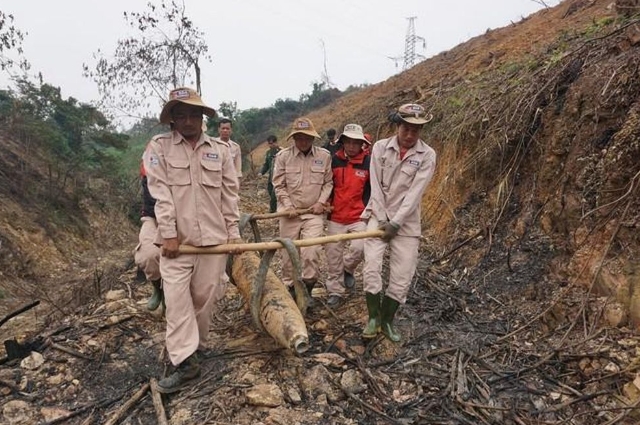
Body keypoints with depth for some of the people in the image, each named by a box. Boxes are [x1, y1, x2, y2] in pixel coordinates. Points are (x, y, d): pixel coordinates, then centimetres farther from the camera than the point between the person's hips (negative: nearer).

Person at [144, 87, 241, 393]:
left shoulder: (220, 149, 6)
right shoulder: (159, 147, 0)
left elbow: (230, 193, 7)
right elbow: (160, 193, -7)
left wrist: (233, 232, 5)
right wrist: (169, 234, -12)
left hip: (213, 237, 2)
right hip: (176, 238, -1)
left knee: (204, 296, 10)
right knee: (176, 298, -3)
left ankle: (196, 345, 32)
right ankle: (185, 363, 4)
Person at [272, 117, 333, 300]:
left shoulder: (324, 155, 0)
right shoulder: (283, 156, -3)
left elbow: (328, 183, 6)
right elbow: (279, 185, -1)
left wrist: (321, 202, -6)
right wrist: (288, 206, -10)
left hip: (314, 212, 0)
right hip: (289, 212, 0)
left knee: (311, 251, -12)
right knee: (288, 252, 9)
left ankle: (307, 290, 7)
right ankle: (289, 288, 27)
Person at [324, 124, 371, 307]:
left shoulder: (368, 163, -4)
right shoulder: (334, 161, 1)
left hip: (359, 217, -1)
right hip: (335, 218, 2)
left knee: (359, 248, -17)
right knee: (333, 255, 6)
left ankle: (348, 268, 18)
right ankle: (334, 291, 22)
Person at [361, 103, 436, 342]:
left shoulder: (427, 155, -6)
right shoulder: (380, 147, -2)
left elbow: (415, 192, -13)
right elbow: (376, 187, -3)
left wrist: (395, 223, -18)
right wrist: (382, 220, -9)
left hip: (406, 222, 0)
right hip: (378, 216, 0)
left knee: (402, 277, 1)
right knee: (371, 267, -10)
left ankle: (387, 321, 20)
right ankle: (373, 317, 10)